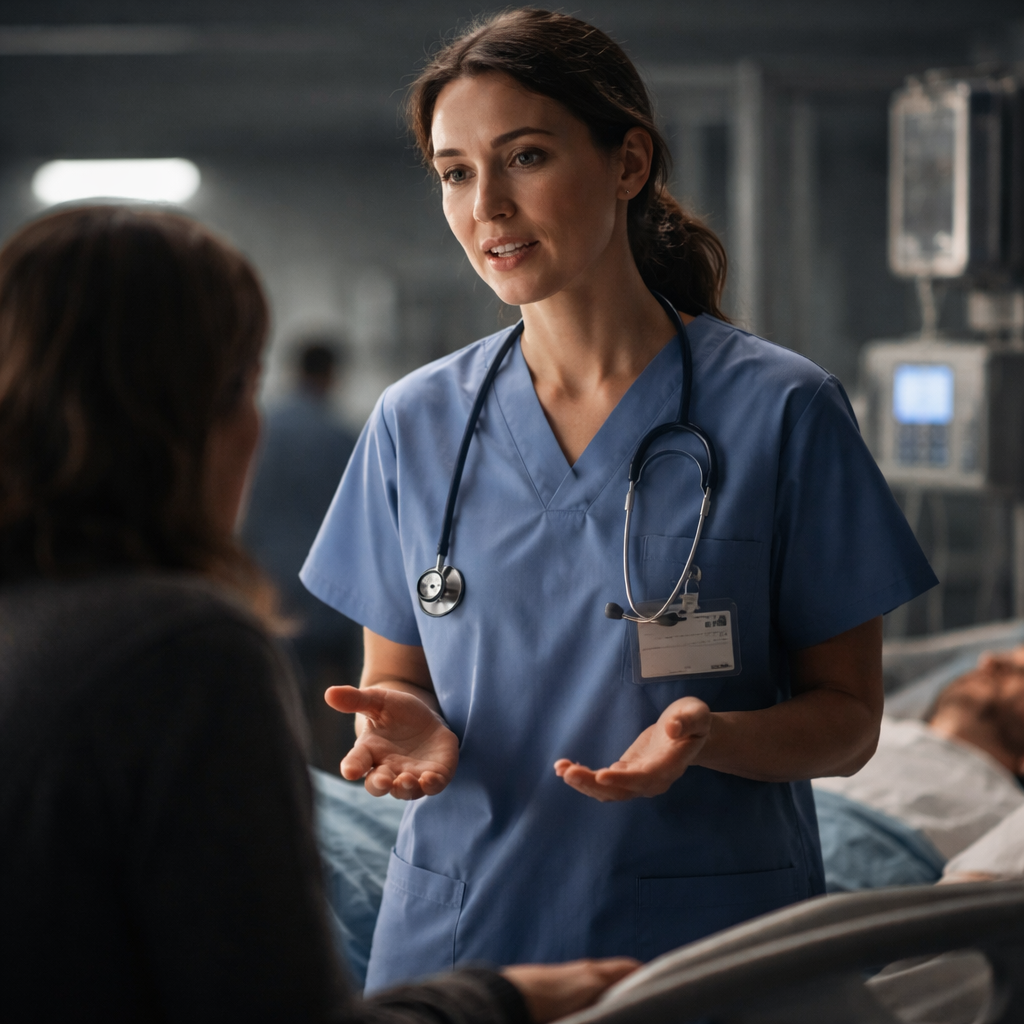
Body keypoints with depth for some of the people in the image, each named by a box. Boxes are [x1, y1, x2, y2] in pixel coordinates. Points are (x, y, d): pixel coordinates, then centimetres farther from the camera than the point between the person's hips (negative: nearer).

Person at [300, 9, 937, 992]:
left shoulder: (780, 411, -6)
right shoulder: (413, 424, 4)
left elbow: (847, 718, -3)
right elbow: (392, 683, 10)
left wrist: (707, 737, -22)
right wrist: (411, 727, -12)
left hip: (702, 941, -2)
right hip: (457, 940, 3)